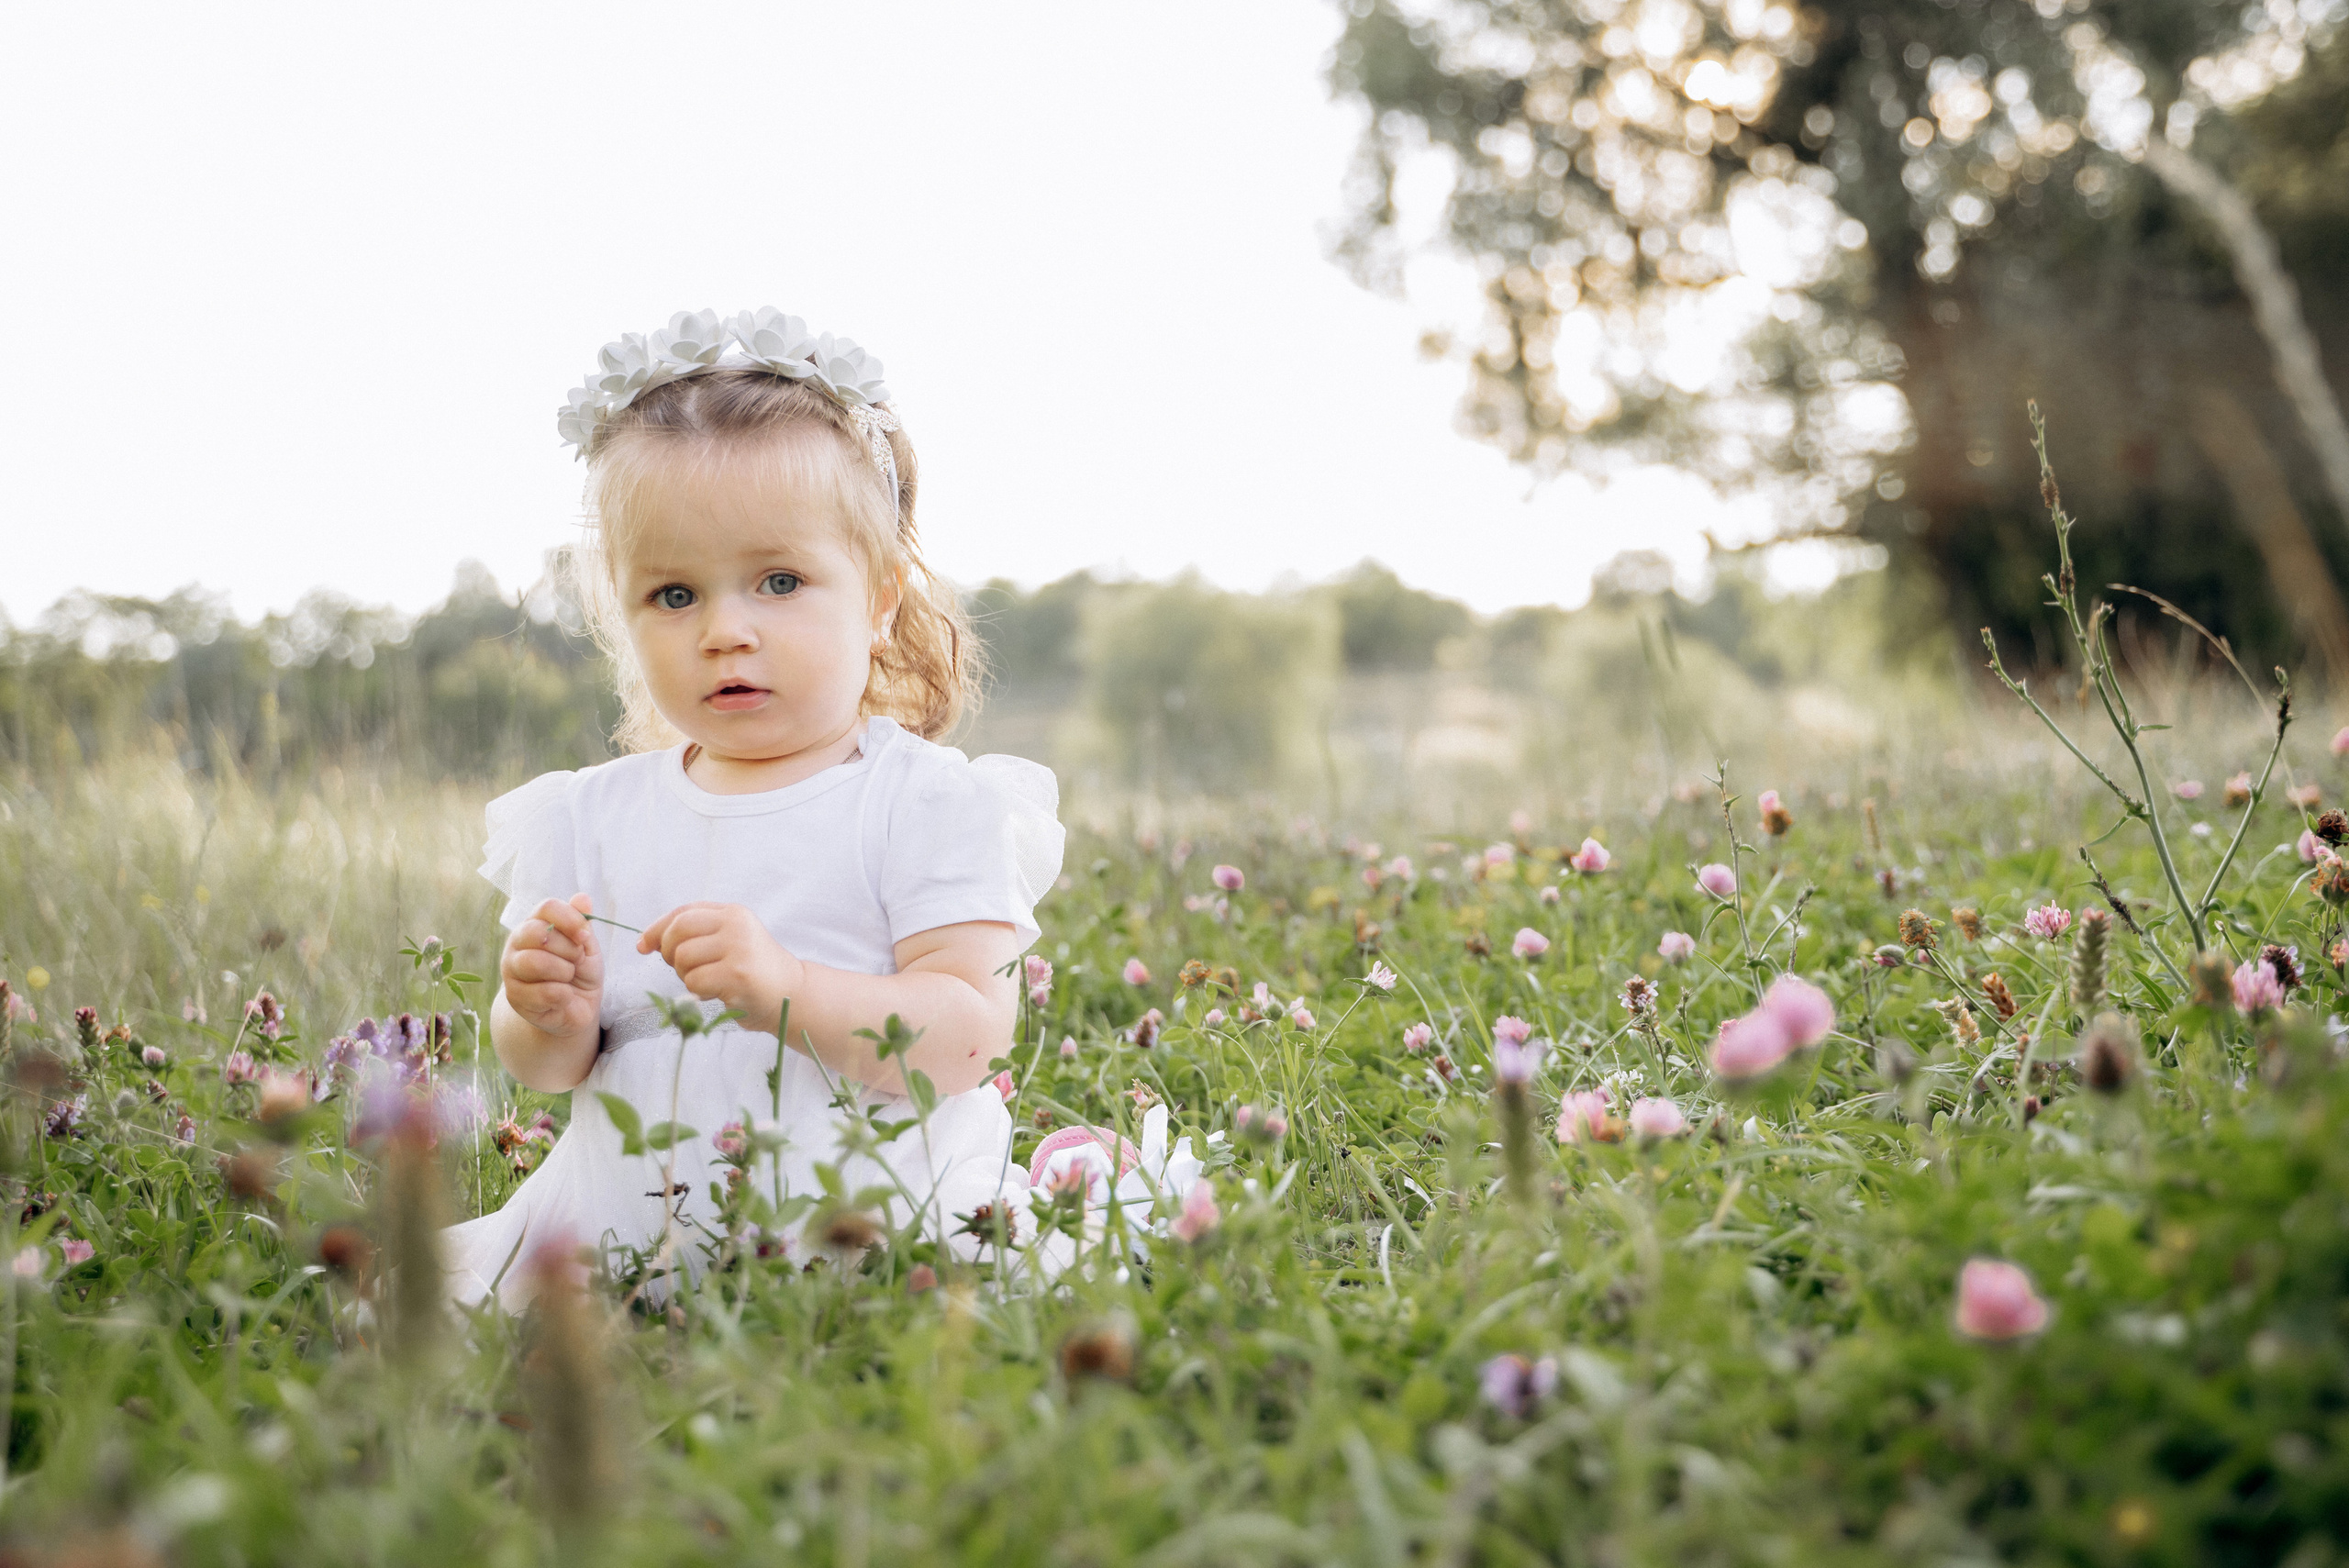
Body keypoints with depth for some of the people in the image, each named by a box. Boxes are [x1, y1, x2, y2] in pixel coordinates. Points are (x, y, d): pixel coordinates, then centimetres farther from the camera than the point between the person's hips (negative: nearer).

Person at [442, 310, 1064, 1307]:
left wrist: (785, 989, -28)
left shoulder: (930, 805, -5)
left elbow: (963, 1040, -14)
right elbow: (544, 1074, 12)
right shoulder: (591, 820, 8)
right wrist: (552, 1023, -12)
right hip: (625, 1237, 5)